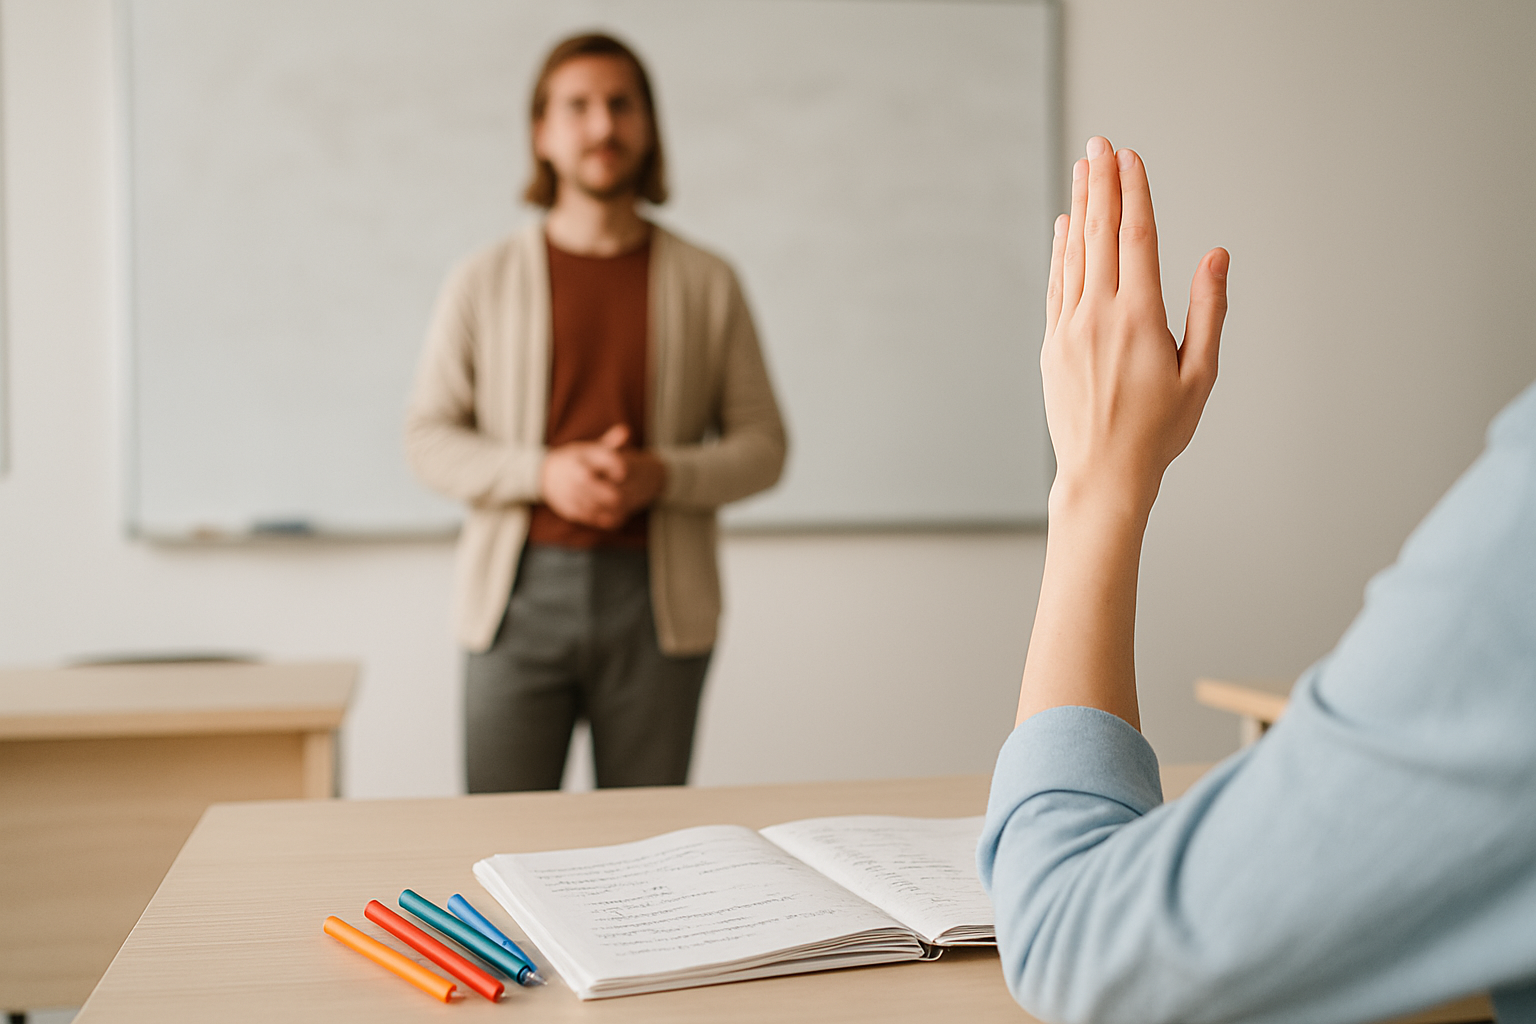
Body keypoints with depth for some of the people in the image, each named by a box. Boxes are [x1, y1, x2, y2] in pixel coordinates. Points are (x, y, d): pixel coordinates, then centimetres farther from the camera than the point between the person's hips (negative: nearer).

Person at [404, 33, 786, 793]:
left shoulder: (707, 284, 8)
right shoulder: (485, 283, 7)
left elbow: (762, 445, 7)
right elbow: (430, 439, 5)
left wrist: (661, 475, -12)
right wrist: (544, 474, -12)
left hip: (655, 599, 1)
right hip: (520, 594, 0)